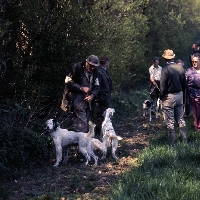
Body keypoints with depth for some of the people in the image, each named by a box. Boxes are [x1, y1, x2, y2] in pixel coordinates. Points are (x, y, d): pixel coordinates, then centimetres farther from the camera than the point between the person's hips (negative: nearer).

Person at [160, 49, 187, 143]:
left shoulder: (165, 69, -18)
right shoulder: (180, 67, -2)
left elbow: (163, 86, -17)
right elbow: (184, 84, 4)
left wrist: (161, 97, -3)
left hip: (169, 97, -5)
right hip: (179, 95, 6)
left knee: (170, 121, 4)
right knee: (180, 119, 16)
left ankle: (172, 141, 9)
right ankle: (184, 139, 21)